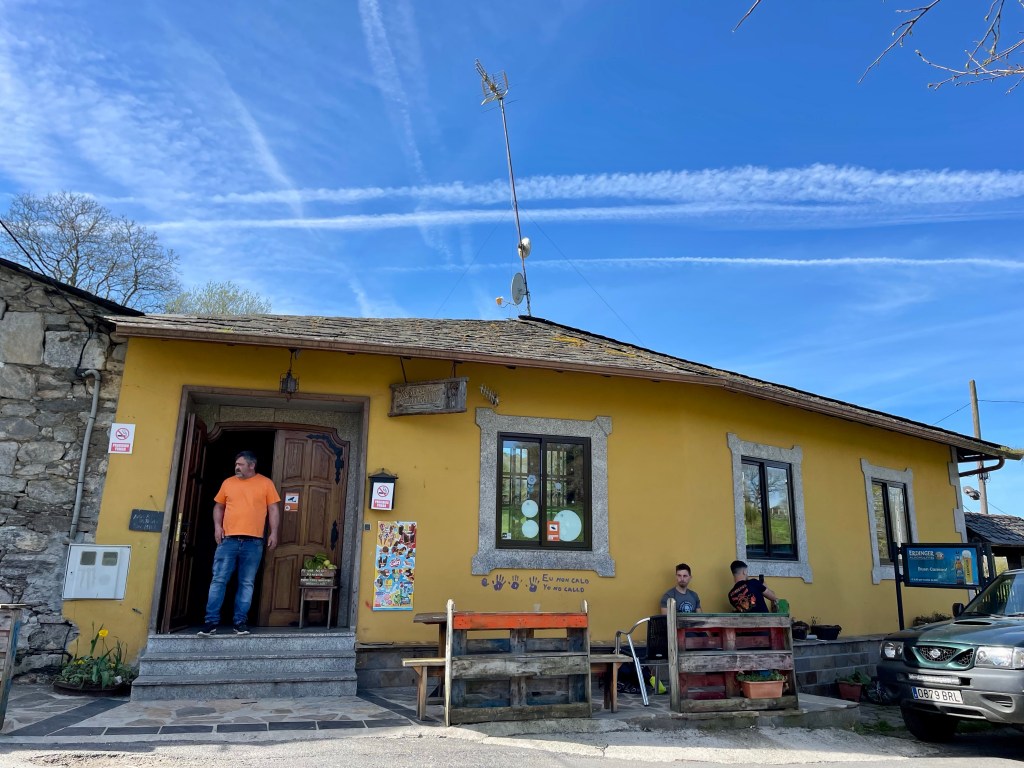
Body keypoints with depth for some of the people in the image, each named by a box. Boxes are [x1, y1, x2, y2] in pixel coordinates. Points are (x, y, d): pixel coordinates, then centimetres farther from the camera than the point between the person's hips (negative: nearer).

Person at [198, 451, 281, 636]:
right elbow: (219, 506, 18)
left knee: (247, 583, 2)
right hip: (228, 540, 2)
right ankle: (212, 621, 4)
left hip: (253, 542, -2)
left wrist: (274, 532, -4)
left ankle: (240, 622, 9)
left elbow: (274, 509, 4)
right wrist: (217, 525, 2)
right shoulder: (228, 483, 12)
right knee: (218, 580, -2)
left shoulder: (266, 483, 4)